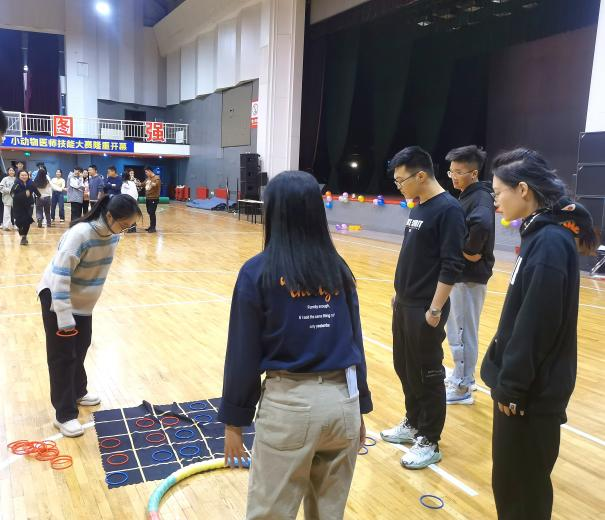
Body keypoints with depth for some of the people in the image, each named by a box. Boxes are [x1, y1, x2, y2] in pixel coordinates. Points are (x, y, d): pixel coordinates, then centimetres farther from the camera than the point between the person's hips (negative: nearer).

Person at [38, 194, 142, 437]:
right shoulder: (80, 234, -32)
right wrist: (65, 318, -31)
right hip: (57, 299, -7)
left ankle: (77, 392, 40)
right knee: (63, 356, -2)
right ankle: (64, 415, 7)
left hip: (84, 301, 7)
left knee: (81, 348, 19)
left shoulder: (112, 234, -8)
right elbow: (60, 276, -32)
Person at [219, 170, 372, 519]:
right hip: (342, 400, 5)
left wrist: (234, 420, 2)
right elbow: (355, 342, 8)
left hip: (289, 404, -4)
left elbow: (243, 354, -7)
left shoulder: (258, 272, -8)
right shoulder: (339, 269, 4)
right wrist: (360, 407, 17)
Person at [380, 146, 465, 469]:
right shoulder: (418, 207, 10)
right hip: (404, 305, 9)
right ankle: (413, 424, 35)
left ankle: (429, 443, 18)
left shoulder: (448, 210, -17)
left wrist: (435, 309, -20)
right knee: (405, 369, 18)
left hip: (425, 310, -9)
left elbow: (452, 267, -20)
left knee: (427, 375, 3)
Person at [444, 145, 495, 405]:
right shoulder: (467, 196, 12)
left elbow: (482, 224, -38)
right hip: (460, 274, 9)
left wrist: (469, 252, -26)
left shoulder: (481, 197, -17)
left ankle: (462, 387, 12)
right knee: (458, 330, 19)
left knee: (463, 333, 0)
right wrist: (464, 251, -3)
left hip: (470, 277, -9)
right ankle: (462, 377, 33)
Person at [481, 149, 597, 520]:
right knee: (511, 481, 21)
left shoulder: (549, 242, -21)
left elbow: (536, 326, -23)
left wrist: (511, 385, -16)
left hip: (532, 392, -9)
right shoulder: (542, 234, 7)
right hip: (522, 385, 9)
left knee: (523, 489, 7)